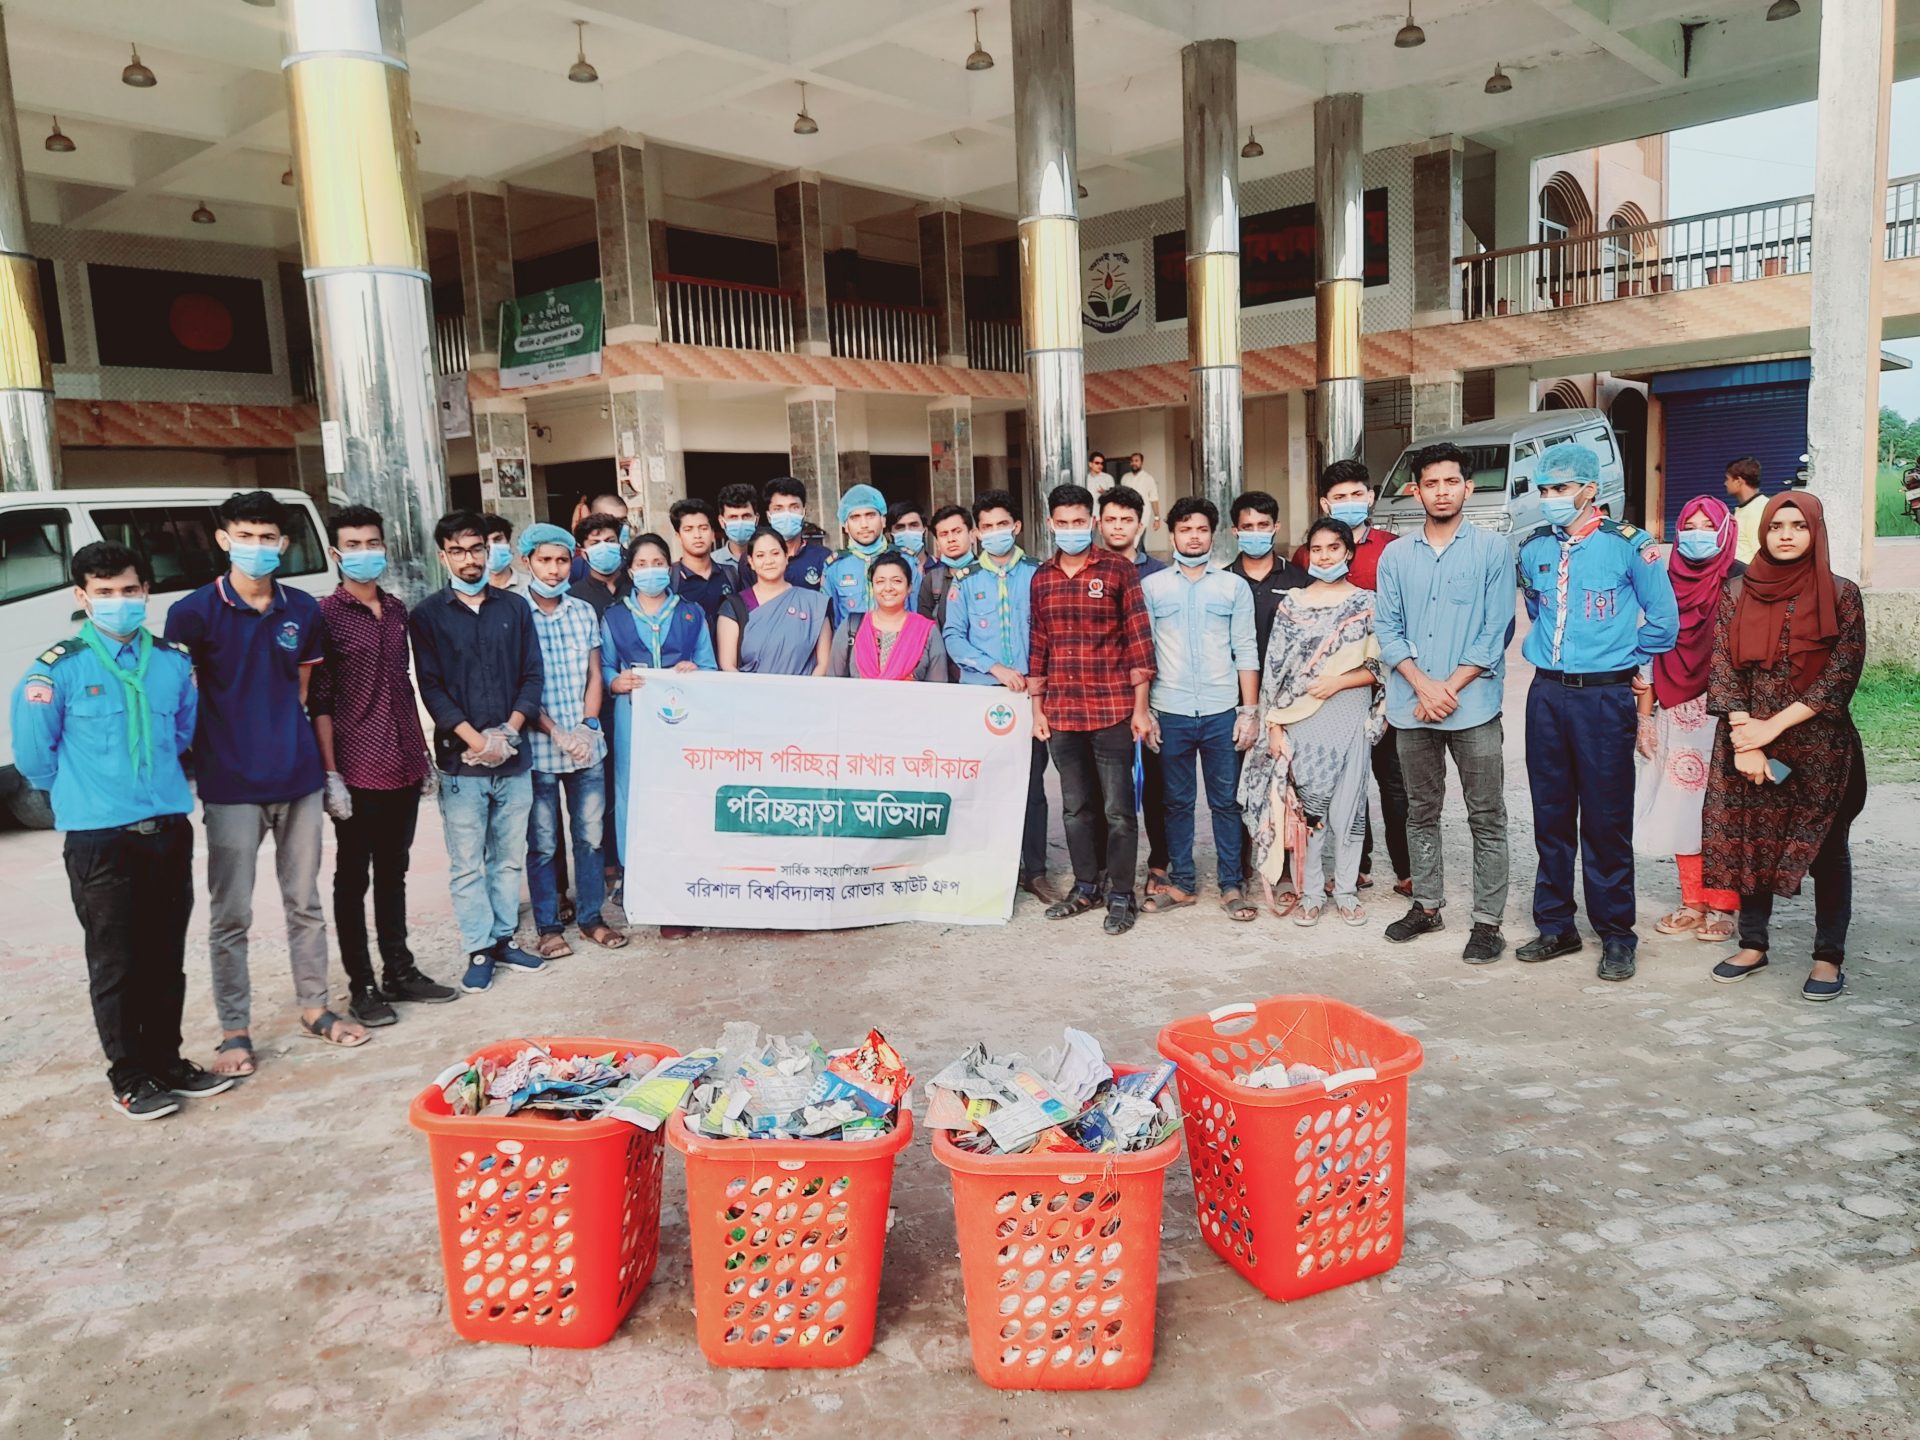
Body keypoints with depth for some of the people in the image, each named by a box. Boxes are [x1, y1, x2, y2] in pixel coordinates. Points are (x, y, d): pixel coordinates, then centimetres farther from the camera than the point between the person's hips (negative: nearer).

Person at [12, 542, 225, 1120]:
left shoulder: (174, 661, 4)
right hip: (98, 839, -4)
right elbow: (33, 755, -1)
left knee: (167, 959, 13)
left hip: (169, 828, 4)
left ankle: (167, 1061, 26)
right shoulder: (59, 667, -8)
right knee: (115, 964, 4)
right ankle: (129, 1078, 17)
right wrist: (83, 793, 10)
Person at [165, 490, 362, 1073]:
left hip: (298, 780, 3)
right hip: (231, 786, -3)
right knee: (230, 915, 4)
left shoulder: (304, 611, 6)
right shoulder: (193, 613, -5)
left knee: (305, 903, 13)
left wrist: (325, 766, 11)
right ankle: (234, 1030, 15)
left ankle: (315, 1008, 26)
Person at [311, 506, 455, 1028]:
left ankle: (400, 971, 26)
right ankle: (361, 985, 15)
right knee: (353, 880, 5)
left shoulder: (396, 609, 11)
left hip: (404, 768, 6)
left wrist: (423, 754, 15)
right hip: (357, 770, -6)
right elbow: (318, 702, -10)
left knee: (393, 872, 16)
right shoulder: (326, 615, -7)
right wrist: (331, 773, -14)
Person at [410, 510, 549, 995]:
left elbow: (533, 676, 5)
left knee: (509, 858, 10)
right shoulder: (427, 615, 1)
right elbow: (431, 687, -5)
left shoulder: (515, 608, 8)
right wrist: (475, 738, -14)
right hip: (460, 759, -2)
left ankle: (503, 938, 22)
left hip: (514, 756, 2)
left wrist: (508, 732, -8)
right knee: (466, 863, 2)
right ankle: (479, 950, 12)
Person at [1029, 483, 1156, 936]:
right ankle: (1086, 886, 26)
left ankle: (1121, 895, 12)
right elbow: (1038, 645, 13)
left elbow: (1139, 641, -4)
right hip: (1061, 712, 4)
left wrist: (1140, 707, -7)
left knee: (1117, 808, 1)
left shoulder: (1119, 571, -3)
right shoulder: (1041, 579, 10)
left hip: (1113, 710, -4)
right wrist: (1037, 707, 11)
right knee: (1076, 806, 13)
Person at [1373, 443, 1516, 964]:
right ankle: (1427, 905, 26)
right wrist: (1423, 685, -10)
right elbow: (1387, 629, 4)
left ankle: (1487, 921, 8)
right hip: (1411, 708, 3)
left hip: (1474, 707, -3)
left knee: (1486, 819, 1)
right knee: (1421, 813, 13)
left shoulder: (1492, 550, 0)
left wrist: (1450, 688, -12)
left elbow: (1496, 631, -4)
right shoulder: (1395, 556, 9)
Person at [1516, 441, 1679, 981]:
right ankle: (1555, 926, 21)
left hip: (1604, 698, -4)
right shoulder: (1533, 549, 8)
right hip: (1546, 694, 4)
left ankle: (1616, 936, 12)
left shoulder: (1628, 545, -6)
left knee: (1606, 821, 0)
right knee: (1550, 816, 10)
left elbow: (1663, 622, 3)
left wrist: (1624, 660, 11)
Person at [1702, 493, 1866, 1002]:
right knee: (1749, 841, 7)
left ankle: (1828, 956, 15)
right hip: (1746, 740, 2)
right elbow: (1722, 669, 0)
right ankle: (1753, 944, 20)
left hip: (1819, 745, -2)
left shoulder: (1841, 595, -1)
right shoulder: (1739, 594, 4)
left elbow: (1841, 674, -7)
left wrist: (1772, 727, -13)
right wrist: (1744, 740, -10)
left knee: (1826, 846, 4)